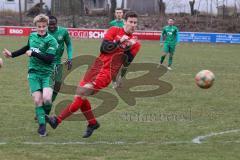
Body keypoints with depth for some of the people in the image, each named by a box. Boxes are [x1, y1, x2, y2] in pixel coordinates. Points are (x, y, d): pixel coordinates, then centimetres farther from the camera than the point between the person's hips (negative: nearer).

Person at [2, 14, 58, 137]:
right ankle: (42, 125, 2)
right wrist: (12, 54, 34)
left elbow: (49, 59, -20)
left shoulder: (51, 41, -9)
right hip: (34, 73, 4)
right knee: (37, 99, -10)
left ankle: (46, 114, 10)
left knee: (46, 99, -23)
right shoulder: (32, 36, 8)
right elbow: (27, 48, 31)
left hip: (47, 73, -4)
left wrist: (33, 53, -21)